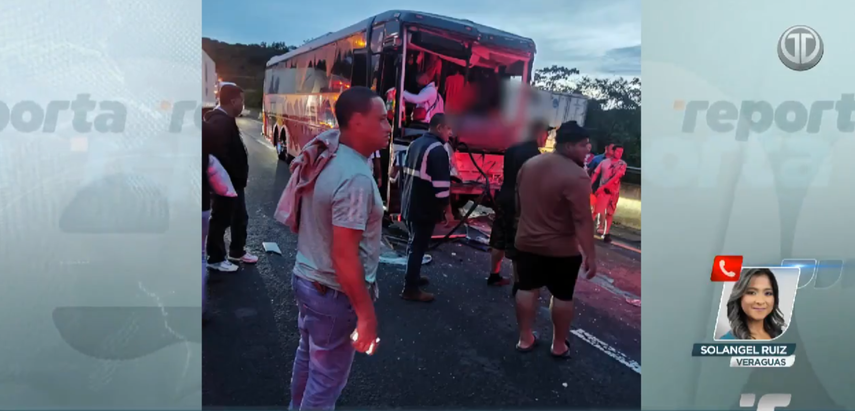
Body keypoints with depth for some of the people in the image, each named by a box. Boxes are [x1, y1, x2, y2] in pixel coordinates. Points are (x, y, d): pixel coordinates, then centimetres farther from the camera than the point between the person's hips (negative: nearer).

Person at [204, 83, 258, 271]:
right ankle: (216, 259, 17)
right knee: (221, 220, 3)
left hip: (233, 180, 10)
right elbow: (221, 155, -29)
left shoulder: (225, 120, 13)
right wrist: (236, 177, -22)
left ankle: (237, 251, 35)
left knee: (240, 218, 20)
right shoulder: (219, 122, -22)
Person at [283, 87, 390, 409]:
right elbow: (344, 256, -29)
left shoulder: (323, 157, 1)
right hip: (335, 292, -9)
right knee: (326, 379, 9)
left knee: (307, 358, 28)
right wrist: (366, 313, -22)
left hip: (306, 277, 9)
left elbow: (301, 220, 13)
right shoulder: (356, 178, -28)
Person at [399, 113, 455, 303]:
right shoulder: (437, 150, -18)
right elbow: (441, 184, -22)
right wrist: (447, 210, -14)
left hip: (410, 204, 9)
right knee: (419, 246, -2)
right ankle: (410, 288, 4)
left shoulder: (415, 144, 11)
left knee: (414, 243, 21)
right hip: (425, 208, -9)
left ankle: (413, 277, 34)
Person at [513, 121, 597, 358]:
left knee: (527, 289, 15)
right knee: (563, 295, 9)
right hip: (562, 249, -6)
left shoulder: (529, 165, 3)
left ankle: (525, 339, 23)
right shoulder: (576, 176, -22)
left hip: (527, 242, 6)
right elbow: (583, 220, -24)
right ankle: (559, 345, 21)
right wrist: (590, 255, -19)